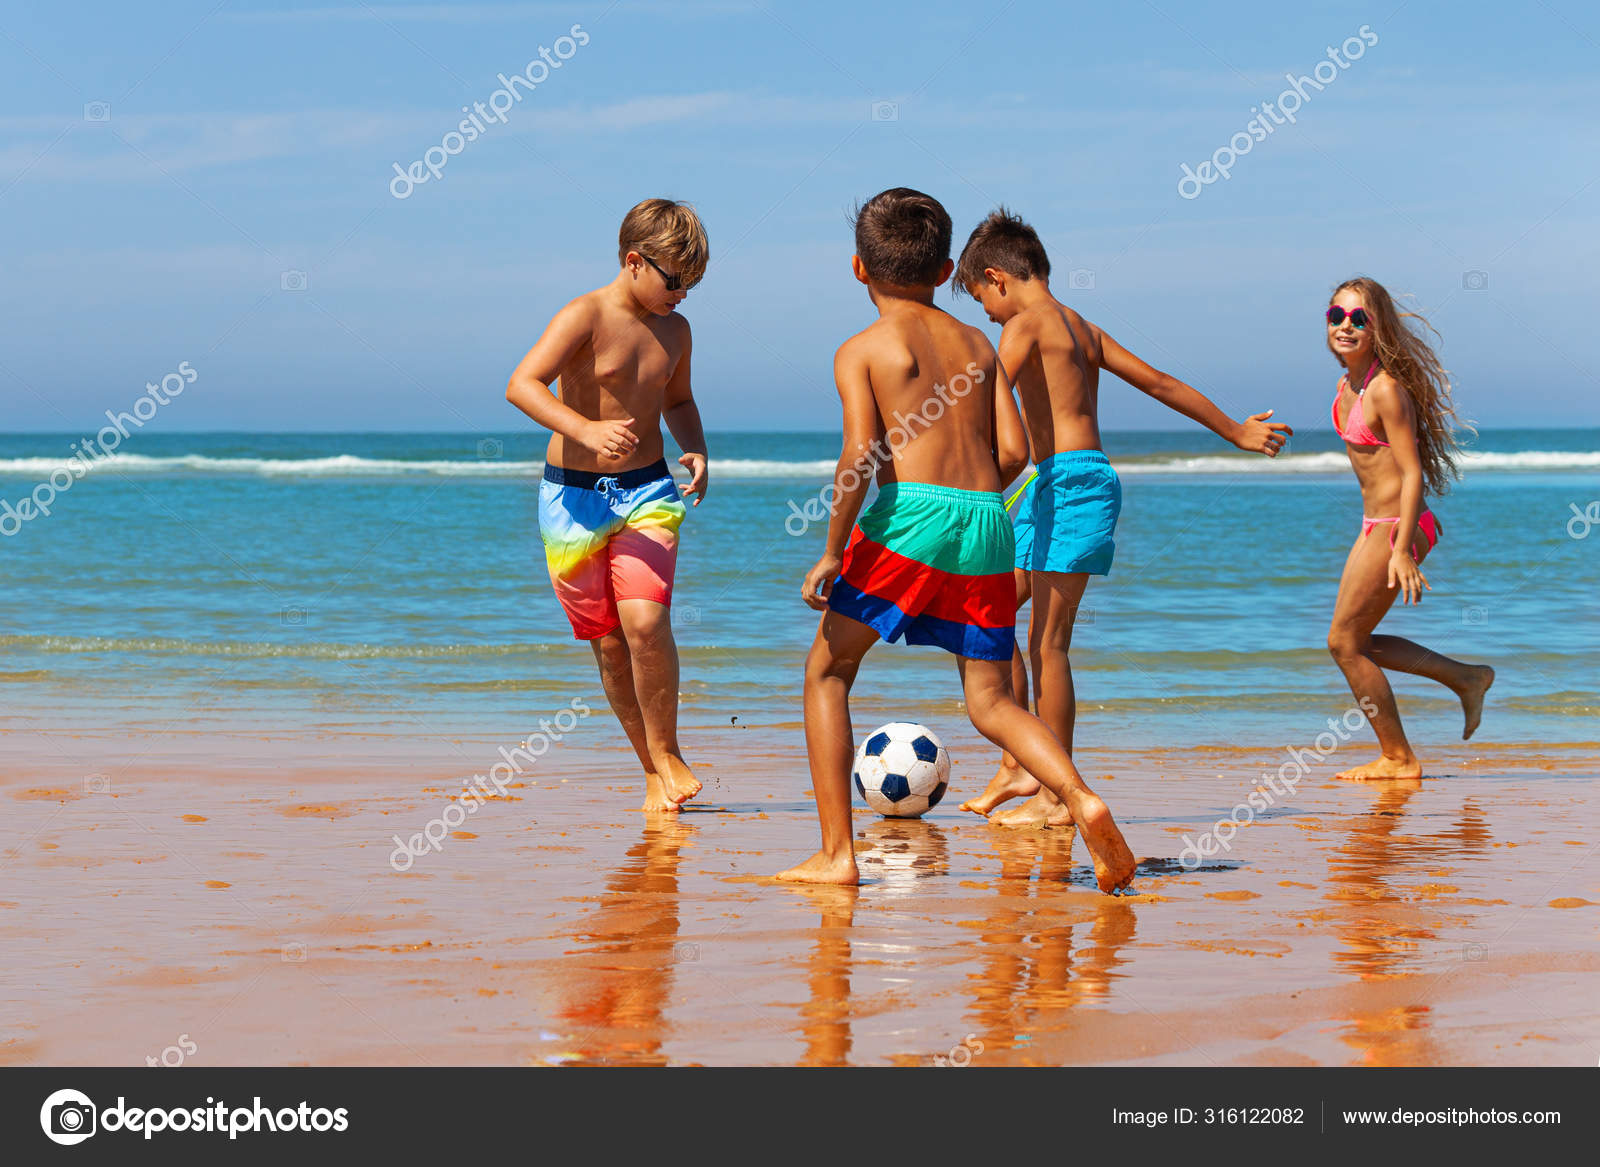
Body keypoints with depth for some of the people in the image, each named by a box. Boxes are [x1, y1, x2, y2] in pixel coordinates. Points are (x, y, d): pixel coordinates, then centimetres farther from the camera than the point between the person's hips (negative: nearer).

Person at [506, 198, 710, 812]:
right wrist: (585, 429, -39)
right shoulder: (586, 316, -12)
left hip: (647, 492, 3)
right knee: (607, 642, 2)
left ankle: (667, 750, -1)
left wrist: (696, 451, 5)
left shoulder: (674, 331, 6)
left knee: (646, 621, -19)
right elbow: (521, 385, -25)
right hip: (574, 496, -3)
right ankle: (653, 773, 16)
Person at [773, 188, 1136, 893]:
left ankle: (836, 854, 8)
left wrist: (832, 552, -7)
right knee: (991, 703, 10)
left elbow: (861, 452, -11)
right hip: (988, 521, 4)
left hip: (908, 517, -4)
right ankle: (1081, 799, -18)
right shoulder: (977, 344, 18)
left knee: (826, 673, 14)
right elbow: (1013, 450, 9)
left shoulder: (861, 350, 4)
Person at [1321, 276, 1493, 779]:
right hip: (1376, 525, 9)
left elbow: (1412, 472, -21)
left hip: (1398, 527, -9)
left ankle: (1398, 759, 11)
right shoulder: (1349, 386, 8)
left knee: (1345, 642, -1)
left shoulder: (1386, 390, -19)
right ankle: (1466, 678, 25)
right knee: (1353, 642, 15)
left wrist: (1401, 551, -26)